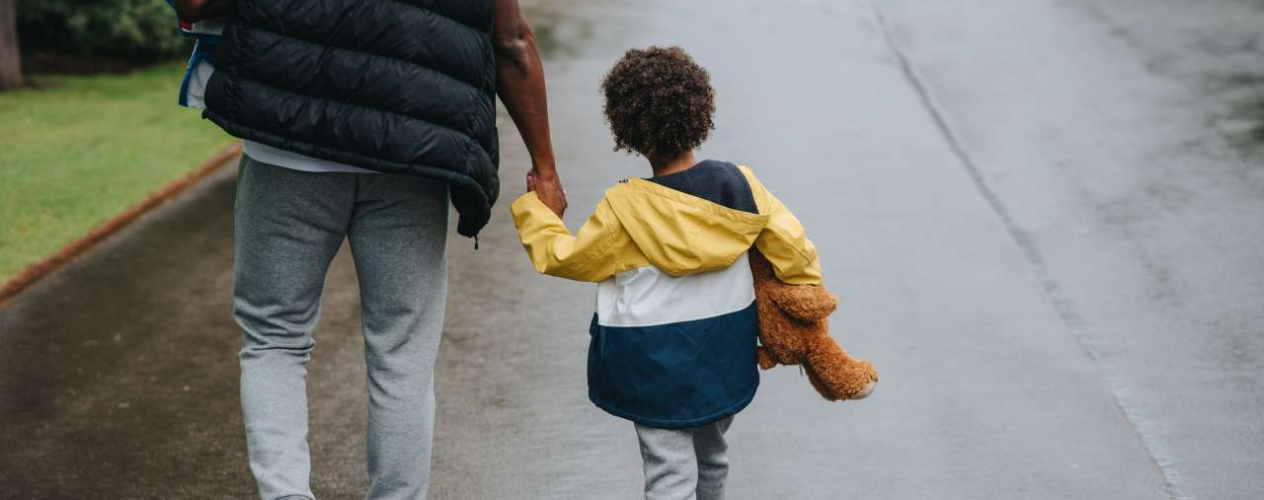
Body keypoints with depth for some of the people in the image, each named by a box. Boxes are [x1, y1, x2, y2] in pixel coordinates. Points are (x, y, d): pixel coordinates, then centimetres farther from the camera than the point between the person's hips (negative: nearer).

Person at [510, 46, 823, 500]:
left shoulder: (624, 210, -17)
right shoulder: (739, 184, -7)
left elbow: (565, 258, -6)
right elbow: (791, 246, -3)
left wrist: (533, 209, 8)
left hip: (657, 367, -5)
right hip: (726, 357, 5)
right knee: (711, 456, 24)